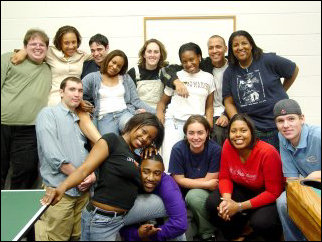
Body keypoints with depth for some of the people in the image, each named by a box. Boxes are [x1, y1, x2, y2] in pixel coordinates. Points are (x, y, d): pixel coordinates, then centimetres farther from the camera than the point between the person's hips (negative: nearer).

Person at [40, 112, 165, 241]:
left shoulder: (137, 158, 15)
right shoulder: (112, 140, -7)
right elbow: (84, 169, -18)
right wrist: (61, 188, -33)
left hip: (120, 219, 7)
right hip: (101, 220, -7)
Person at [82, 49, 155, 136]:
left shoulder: (126, 78, 18)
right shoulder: (92, 77, 13)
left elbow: (136, 101, 13)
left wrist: (156, 113, 2)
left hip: (125, 113, 2)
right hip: (104, 117, -2)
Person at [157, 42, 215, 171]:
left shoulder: (208, 78, 15)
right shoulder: (176, 76, 10)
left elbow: (209, 106, 17)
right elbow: (163, 101, 13)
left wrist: (208, 125, 2)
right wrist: (160, 112, -8)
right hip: (174, 122, -1)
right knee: (170, 162, -13)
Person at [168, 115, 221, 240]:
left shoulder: (215, 149, -16)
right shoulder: (178, 149, -15)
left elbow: (209, 180, -12)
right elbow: (178, 180, -12)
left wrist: (187, 182, -9)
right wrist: (207, 184, -14)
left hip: (207, 195, 0)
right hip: (182, 196, 0)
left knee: (194, 195, -34)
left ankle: (208, 233, -7)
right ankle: (193, 225, 16)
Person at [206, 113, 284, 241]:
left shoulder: (268, 152, -27)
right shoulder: (228, 146, -14)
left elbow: (273, 192, -22)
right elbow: (224, 177, -3)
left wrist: (240, 206, -27)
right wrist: (227, 199, -24)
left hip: (268, 197, -4)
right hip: (242, 189, 5)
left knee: (261, 222, -33)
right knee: (212, 203, -18)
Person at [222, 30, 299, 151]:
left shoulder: (268, 60, -3)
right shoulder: (229, 73, 6)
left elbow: (294, 70, 11)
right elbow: (229, 102, 6)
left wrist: (281, 92, 13)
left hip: (279, 126, -1)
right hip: (251, 129, 2)